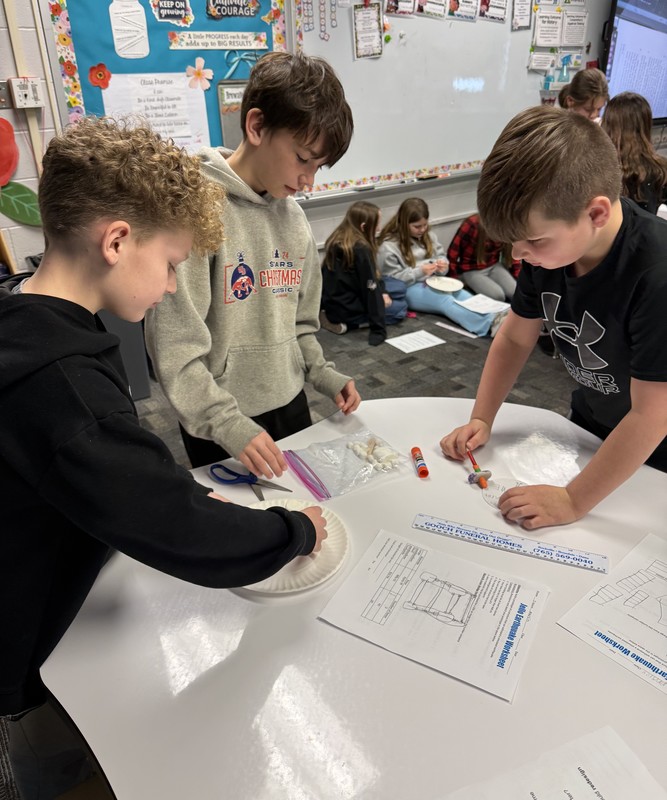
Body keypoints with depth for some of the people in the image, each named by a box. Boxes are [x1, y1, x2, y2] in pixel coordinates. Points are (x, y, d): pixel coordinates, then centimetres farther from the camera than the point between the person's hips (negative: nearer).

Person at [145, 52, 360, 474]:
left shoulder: (293, 215, 4)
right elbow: (175, 348, -20)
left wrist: (322, 374, 1)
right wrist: (227, 423, -23)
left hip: (290, 404, 7)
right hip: (220, 427, -6)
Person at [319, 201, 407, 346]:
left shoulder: (337, 240, 2)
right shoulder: (360, 249, -24)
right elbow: (370, 289, -23)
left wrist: (382, 291, -3)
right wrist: (378, 330, -21)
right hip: (346, 308, -8)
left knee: (400, 287, 16)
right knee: (401, 307, 11)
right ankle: (347, 322, -5)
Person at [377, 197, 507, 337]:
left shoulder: (428, 235, 10)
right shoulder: (389, 246, -10)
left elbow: (441, 256, 14)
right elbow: (391, 279, -13)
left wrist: (442, 265, -12)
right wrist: (419, 272, -23)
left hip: (432, 281, 6)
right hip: (409, 288, -6)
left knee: (463, 295, -26)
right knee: (445, 300, -33)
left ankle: (495, 317, -48)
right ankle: (490, 323, -55)